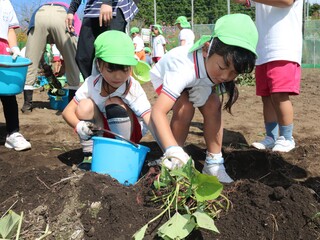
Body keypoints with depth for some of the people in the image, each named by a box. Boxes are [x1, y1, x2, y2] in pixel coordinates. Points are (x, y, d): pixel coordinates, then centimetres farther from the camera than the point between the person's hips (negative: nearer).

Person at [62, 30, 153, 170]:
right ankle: (90, 157, -10)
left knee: (114, 103, -31)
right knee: (85, 106, -25)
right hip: (102, 131, 3)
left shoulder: (133, 89, -26)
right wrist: (78, 126, -37)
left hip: (130, 132, -2)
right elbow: (67, 111, -14)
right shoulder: (91, 83, -18)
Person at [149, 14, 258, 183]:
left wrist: (208, 88, -28)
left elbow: (233, 92, -9)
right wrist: (173, 150, -65)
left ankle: (214, 163, -7)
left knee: (213, 105, -20)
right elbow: (158, 111, -54)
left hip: (199, 81, 4)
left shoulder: (222, 60, -30)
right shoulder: (185, 69, -46)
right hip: (165, 77, -4)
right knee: (185, 109, -29)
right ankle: (173, 162, -8)